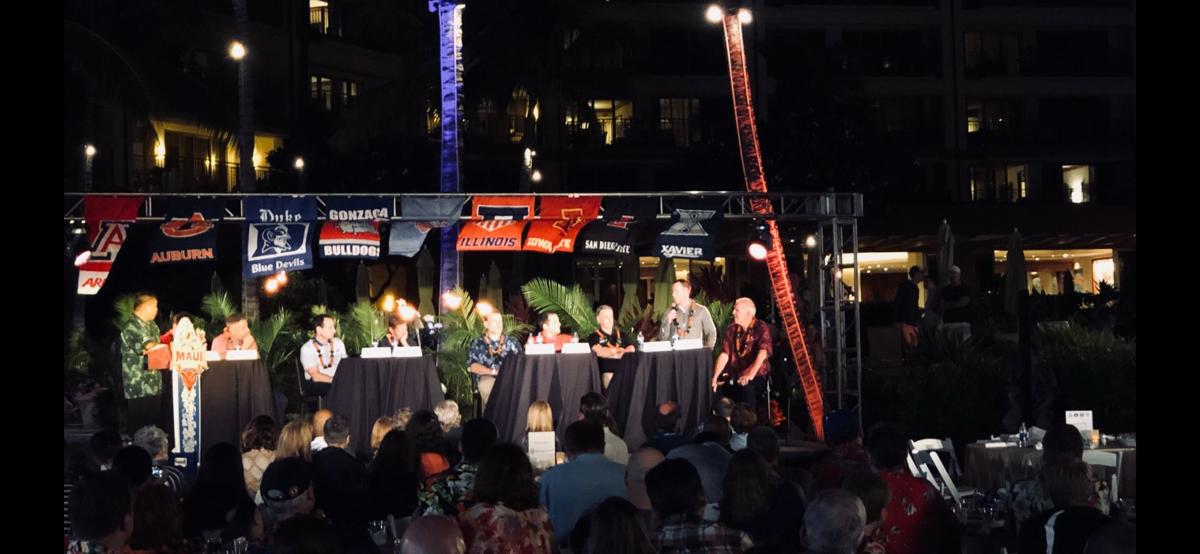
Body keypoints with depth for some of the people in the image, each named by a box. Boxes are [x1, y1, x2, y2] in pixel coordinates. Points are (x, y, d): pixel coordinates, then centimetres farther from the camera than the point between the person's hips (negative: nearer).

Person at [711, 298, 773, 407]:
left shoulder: (761, 328, -5)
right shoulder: (731, 330, 11)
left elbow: (762, 354, -18)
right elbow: (724, 355, 4)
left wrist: (750, 375, -31)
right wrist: (715, 377, -10)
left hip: (757, 375, -4)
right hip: (734, 375, 4)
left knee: (747, 387, -36)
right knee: (719, 387, -24)